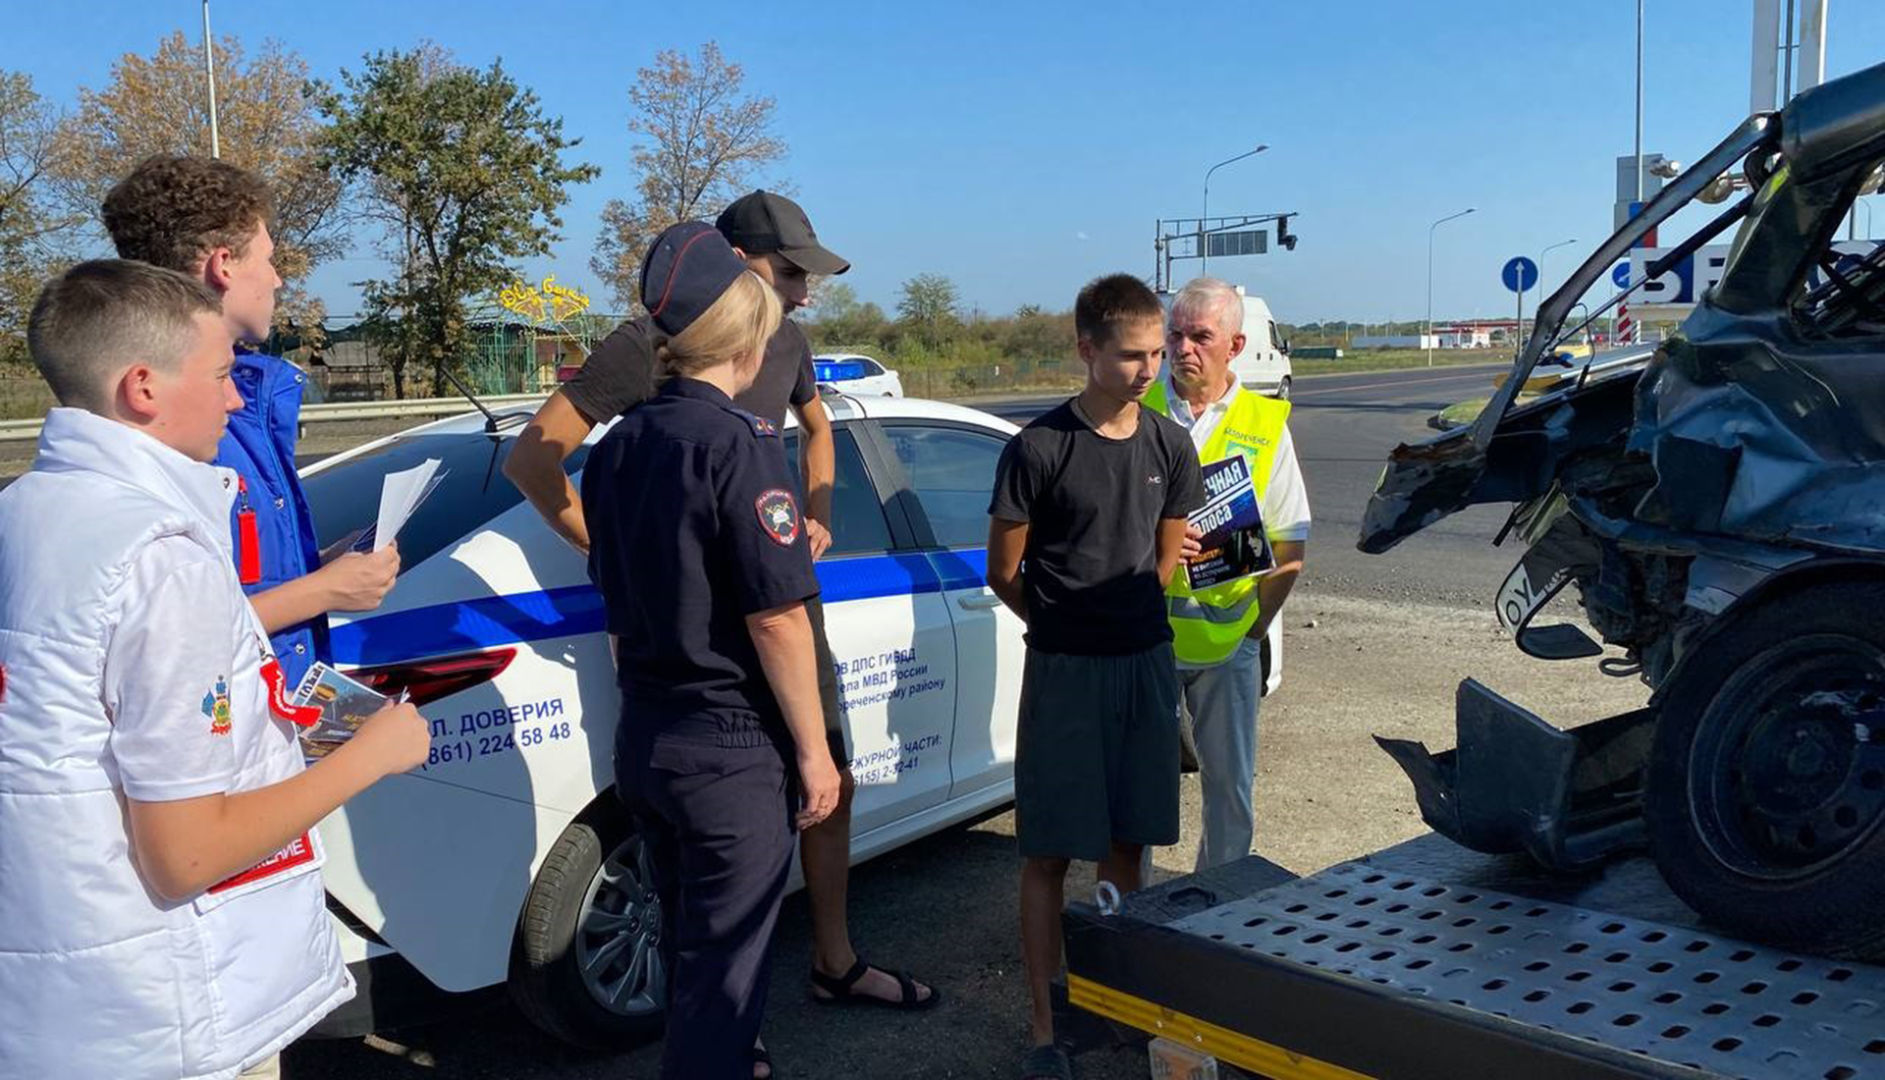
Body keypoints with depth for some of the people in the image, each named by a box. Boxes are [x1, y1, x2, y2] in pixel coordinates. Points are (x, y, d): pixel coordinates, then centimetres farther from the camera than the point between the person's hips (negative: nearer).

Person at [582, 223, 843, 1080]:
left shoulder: (617, 447, 5)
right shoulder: (740, 444, -19)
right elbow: (776, 620, -20)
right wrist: (813, 750, -11)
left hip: (643, 739, 8)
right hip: (732, 749, -8)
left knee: (690, 943, 24)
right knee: (724, 966, 6)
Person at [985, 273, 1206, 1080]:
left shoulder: (1170, 446, 3)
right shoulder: (1038, 449, -12)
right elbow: (1004, 574, -4)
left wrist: (1122, 622, 12)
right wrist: (1067, 628, 8)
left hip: (1146, 665, 5)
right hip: (1063, 674, -4)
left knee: (1127, 845, 14)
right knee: (1049, 855, 2)